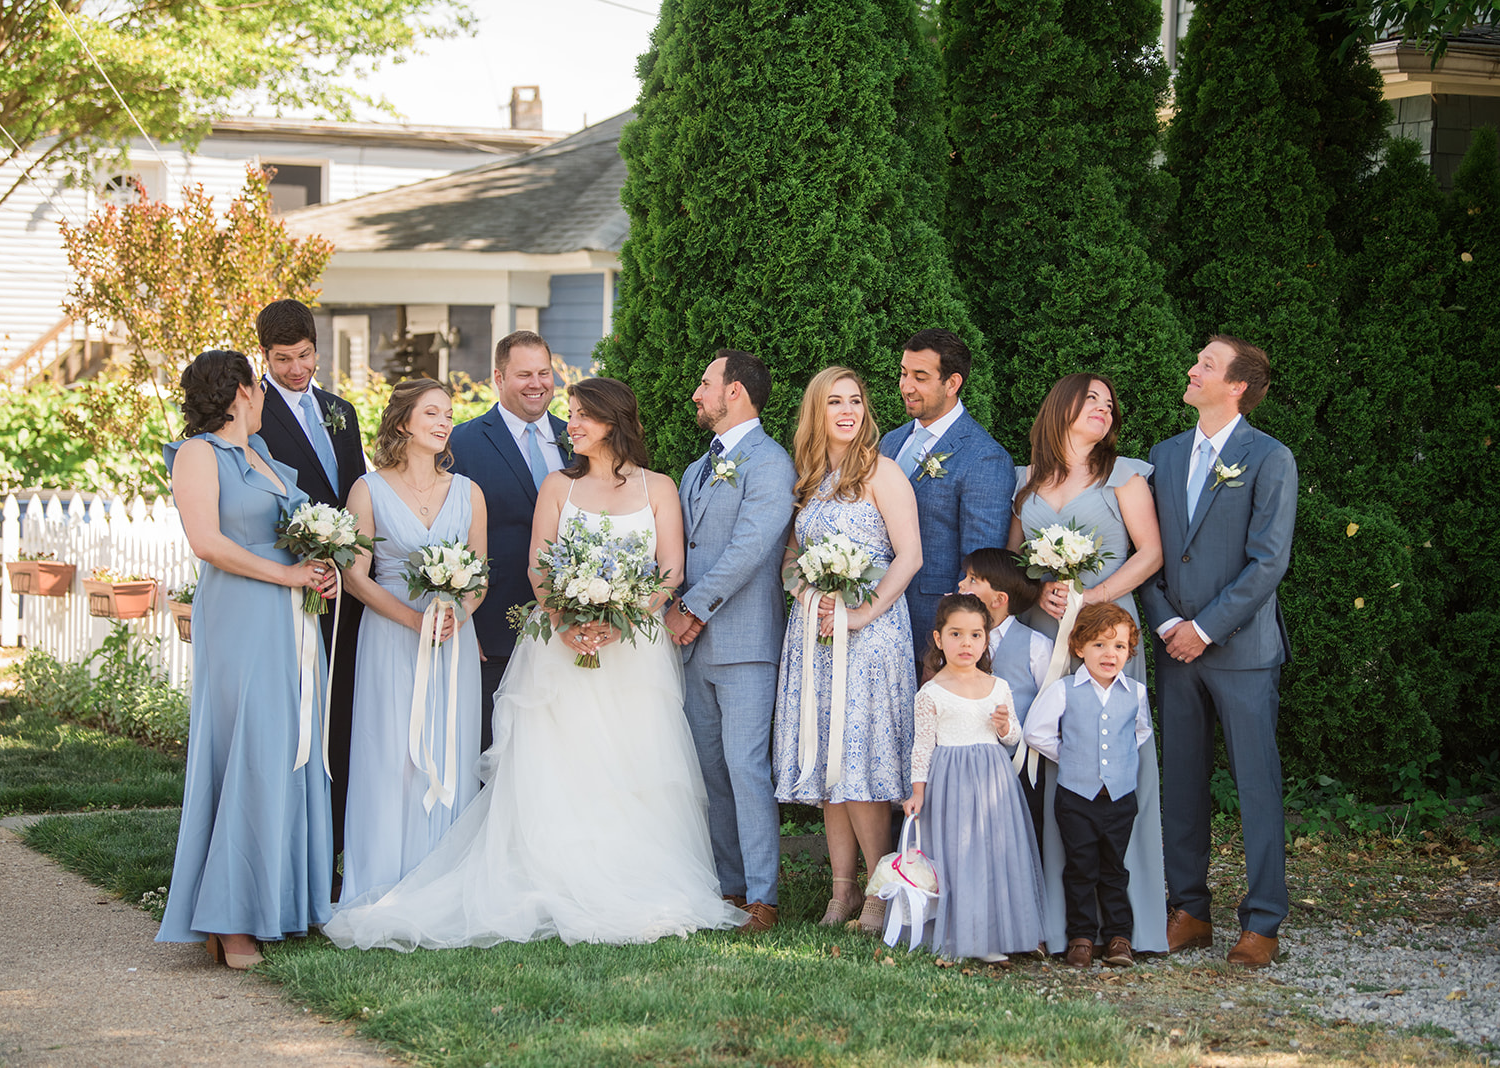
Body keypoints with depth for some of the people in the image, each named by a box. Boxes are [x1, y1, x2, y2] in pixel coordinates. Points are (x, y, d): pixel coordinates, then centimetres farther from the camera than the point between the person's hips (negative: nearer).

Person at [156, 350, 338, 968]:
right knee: (248, 759, -11)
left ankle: (279, 906, 11)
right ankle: (229, 923, -8)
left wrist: (320, 573, 4)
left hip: (291, 620, 9)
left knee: (294, 755, 7)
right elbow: (208, 542, -16)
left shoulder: (261, 455, 20)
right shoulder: (199, 453, -5)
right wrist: (287, 574, -13)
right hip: (240, 621, -9)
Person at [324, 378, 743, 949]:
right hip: (563, 646, 1)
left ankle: (637, 895, -2)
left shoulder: (658, 488, 8)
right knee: (555, 773, -8)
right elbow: (538, 568, 3)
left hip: (636, 647, -1)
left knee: (636, 775, -4)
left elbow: (670, 571, -1)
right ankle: (564, 895, -11)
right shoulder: (558, 485, 12)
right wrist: (566, 620, -16)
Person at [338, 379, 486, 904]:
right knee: (390, 757, -6)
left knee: (451, 758, 2)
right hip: (390, 640, -3)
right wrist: (415, 619, -14)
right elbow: (355, 576, -3)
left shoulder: (468, 492, 10)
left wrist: (457, 615, -10)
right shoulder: (369, 490, 0)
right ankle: (386, 892, 0)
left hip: (455, 641, 3)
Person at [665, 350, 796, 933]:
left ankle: (760, 896, -8)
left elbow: (749, 548, -17)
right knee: (708, 768, 9)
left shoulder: (769, 463, -8)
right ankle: (728, 885, 16)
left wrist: (694, 608, -13)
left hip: (744, 643, -8)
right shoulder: (697, 470, 20)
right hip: (694, 643, 8)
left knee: (746, 766, -11)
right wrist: (675, 608, 1)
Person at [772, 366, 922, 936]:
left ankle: (880, 895, -3)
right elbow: (791, 556, 18)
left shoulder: (881, 471, -4)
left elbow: (909, 555, -10)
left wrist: (863, 614, -17)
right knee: (826, 762, 4)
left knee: (861, 762, -9)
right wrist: (807, 599, -3)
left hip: (869, 630, -6)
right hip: (812, 631, 6)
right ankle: (842, 891, 10)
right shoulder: (807, 479, 15)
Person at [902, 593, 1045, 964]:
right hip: (950, 780, -3)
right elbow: (923, 745, 1)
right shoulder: (931, 693, -2)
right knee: (955, 853, -4)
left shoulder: (999, 688, 7)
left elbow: (1014, 737, 15)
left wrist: (1005, 726, -7)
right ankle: (957, 937, 3)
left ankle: (991, 936, 8)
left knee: (997, 852, 1)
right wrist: (918, 791, -2)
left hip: (992, 778, 3)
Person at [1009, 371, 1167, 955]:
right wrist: (1040, 590, -5)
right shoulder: (1029, 479, 16)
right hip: (1040, 635, 3)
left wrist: (1092, 598, -11)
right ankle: (1055, 916, 2)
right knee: (1047, 768, -2)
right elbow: (1012, 554, 16)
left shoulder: (1123, 474, 7)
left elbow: (1150, 553, 1)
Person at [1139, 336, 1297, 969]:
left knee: (1257, 785, -3)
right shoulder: (1166, 455, 12)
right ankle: (1189, 911, 17)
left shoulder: (1269, 460, -5)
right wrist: (1165, 622, -3)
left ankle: (1261, 923, 1)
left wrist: (1205, 627, -12)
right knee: (1181, 781, 9)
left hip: (1241, 648, -5)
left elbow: (1268, 561, -10)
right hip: (1176, 648, 5)